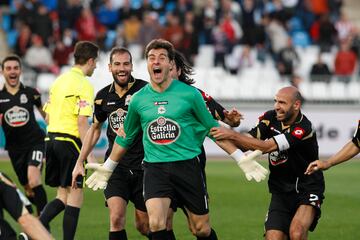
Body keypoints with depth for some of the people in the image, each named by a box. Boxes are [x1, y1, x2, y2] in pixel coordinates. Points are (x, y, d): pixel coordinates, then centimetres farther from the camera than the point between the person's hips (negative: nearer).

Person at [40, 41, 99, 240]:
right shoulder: (84, 85, -10)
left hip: (52, 139, 8)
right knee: (75, 197, 0)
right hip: (70, 140, -8)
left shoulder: (59, 81, 14)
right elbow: (82, 121, -18)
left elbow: (48, 116, 17)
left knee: (63, 196, 12)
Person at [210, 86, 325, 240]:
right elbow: (245, 145, -2)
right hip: (281, 191, 5)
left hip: (307, 190, -5)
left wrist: (232, 135, -27)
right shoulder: (270, 118, -1)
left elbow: (265, 147, -28)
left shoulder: (304, 128, -22)